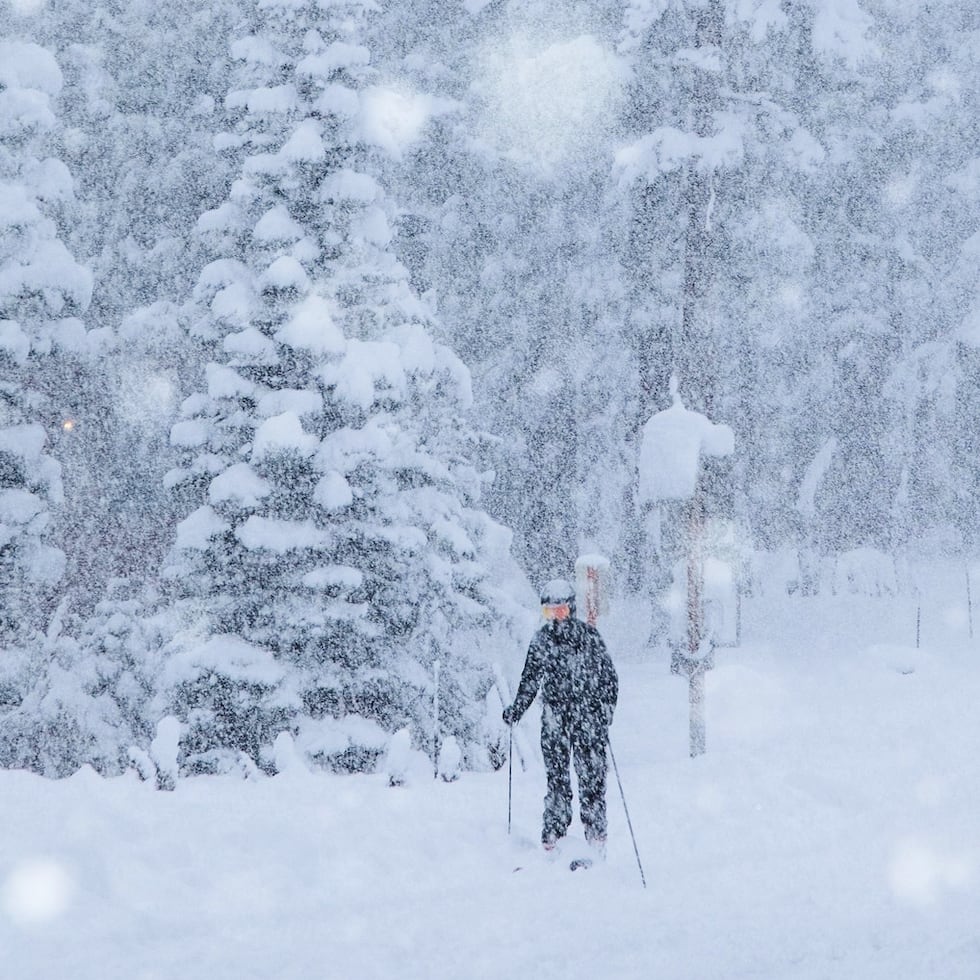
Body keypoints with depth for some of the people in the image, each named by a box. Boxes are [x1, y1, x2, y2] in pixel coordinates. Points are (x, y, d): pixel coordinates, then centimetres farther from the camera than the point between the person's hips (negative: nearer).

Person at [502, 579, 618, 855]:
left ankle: (553, 837, 1)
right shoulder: (590, 635, 3)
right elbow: (610, 679, 3)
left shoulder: (542, 639, -4)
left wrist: (514, 713, 7)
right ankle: (596, 838, 5)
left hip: (556, 720, -2)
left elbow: (530, 682, -5)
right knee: (592, 777, 6)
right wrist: (606, 713, 12)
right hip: (590, 720, 2)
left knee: (558, 778, 5)